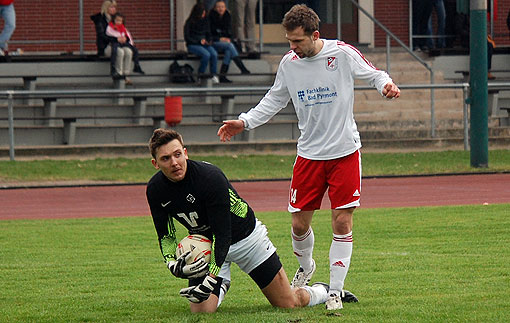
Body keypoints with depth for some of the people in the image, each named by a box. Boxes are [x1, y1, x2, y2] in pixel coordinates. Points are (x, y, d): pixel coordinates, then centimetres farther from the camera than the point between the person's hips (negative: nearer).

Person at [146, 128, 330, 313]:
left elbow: (222, 234, -31)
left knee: (289, 304, -1)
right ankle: (222, 286, 20)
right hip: (203, 244, 4)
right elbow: (165, 235, -3)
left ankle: (320, 291, 34)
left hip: (245, 236, -4)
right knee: (201, 310, -15)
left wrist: (210, 280, -39)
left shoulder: (211, 176, -32)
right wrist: (173, 265, -25)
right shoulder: (155, 189, -15)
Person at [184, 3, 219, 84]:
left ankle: (214, 75, -21)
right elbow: (187, 38, -7)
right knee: (206, 54, -33)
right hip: (193, 45, -5)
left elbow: (208, 34, 19)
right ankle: (200, 76, -20)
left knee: (214, 54, -27)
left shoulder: (205, 20, 9)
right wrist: (199, 41, -14)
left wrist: (208, 41, -3)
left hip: (204, 44, 5)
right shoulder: (189, 22, -6)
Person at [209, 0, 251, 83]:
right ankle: (243, 69, -37)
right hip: (213, 43, -4)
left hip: (226, 41, 4)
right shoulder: (211, 18, -6)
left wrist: (229, 39, -5)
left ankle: (222, 75, -36)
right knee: (230, 46, -31)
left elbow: (230, 32, 15)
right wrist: (219, 39, -14)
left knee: (229, 51, -31)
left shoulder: (227, 17, 10)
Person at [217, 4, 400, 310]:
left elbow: (374, 74, 1)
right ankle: (305, 266, 34)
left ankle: (336, 290, 5)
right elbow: (274, 99, 15)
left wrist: (386, 85, -22)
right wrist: (244, 122, 6)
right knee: (300, 222, 3)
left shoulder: (342, 53, -10)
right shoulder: (289, 63, 1)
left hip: (345, 151, -3)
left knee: (342, 221, -5)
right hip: (309, 154, 3)